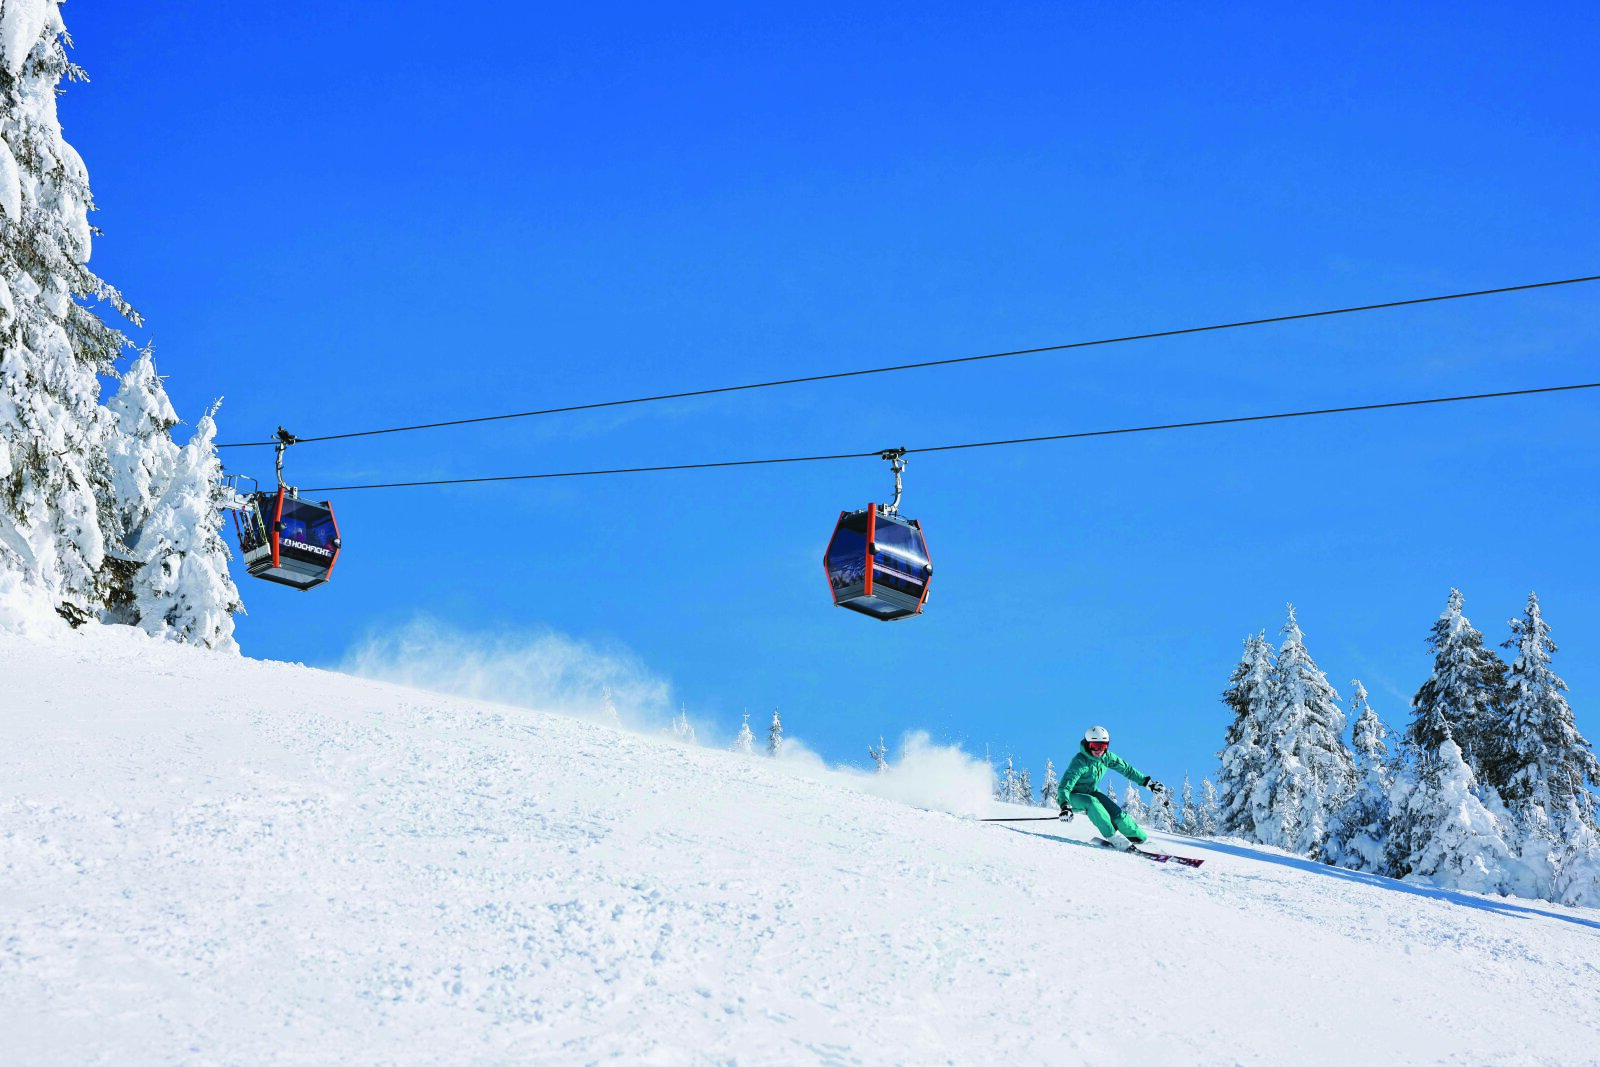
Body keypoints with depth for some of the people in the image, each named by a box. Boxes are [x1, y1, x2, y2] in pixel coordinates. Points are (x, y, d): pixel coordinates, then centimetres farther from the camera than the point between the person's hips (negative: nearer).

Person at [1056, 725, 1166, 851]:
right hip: (1071, 796, -6)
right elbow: (1065, 785, -37)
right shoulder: (1080, 762, -30)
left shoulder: (1106, 757, -10)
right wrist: (1065, 806, -53)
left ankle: (1138, 836, 1)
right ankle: (1112, 838, -33)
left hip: (1091, 792, 6)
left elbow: (1126, 769, 2)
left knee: (1116, 812, -13)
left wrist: (1147, 782, 1)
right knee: (1091, 803, -35)